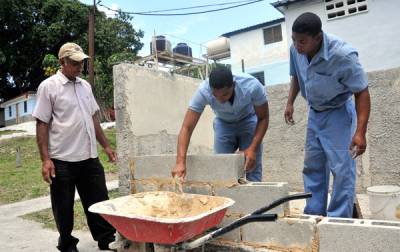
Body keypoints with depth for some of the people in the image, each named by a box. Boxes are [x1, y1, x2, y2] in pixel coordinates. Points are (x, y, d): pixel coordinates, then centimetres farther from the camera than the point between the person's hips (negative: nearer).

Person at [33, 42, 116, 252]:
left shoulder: (85, 85, 10)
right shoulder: (48, 86, -6)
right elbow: (42, 125, -8)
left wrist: (106, 146, 14)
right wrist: (45, 159, -13)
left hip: (89, 157, 5)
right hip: (62, 160, -5)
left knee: (99, 201, 11)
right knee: (64, 207, 9)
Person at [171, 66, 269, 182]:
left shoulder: (252, 86, -35)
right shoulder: (203, 91, -34)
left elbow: (263, 118, -19)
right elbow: (187, 128, -34)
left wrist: (253, 148, -31)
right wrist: (180, 162, -47)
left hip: (248, 120, -1)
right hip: (223, 123, 1)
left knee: (251, 167, -10)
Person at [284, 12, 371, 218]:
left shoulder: (343, 55, -30)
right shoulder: (295, 50, -14)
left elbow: (362, 92, -22)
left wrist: (360, 132, -29)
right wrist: (290, 102, -3)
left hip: (339, 113, -6)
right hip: (315, 113, 6)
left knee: (342, 169, -9)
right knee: (312, 166, 10)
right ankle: (314, 214, 22)